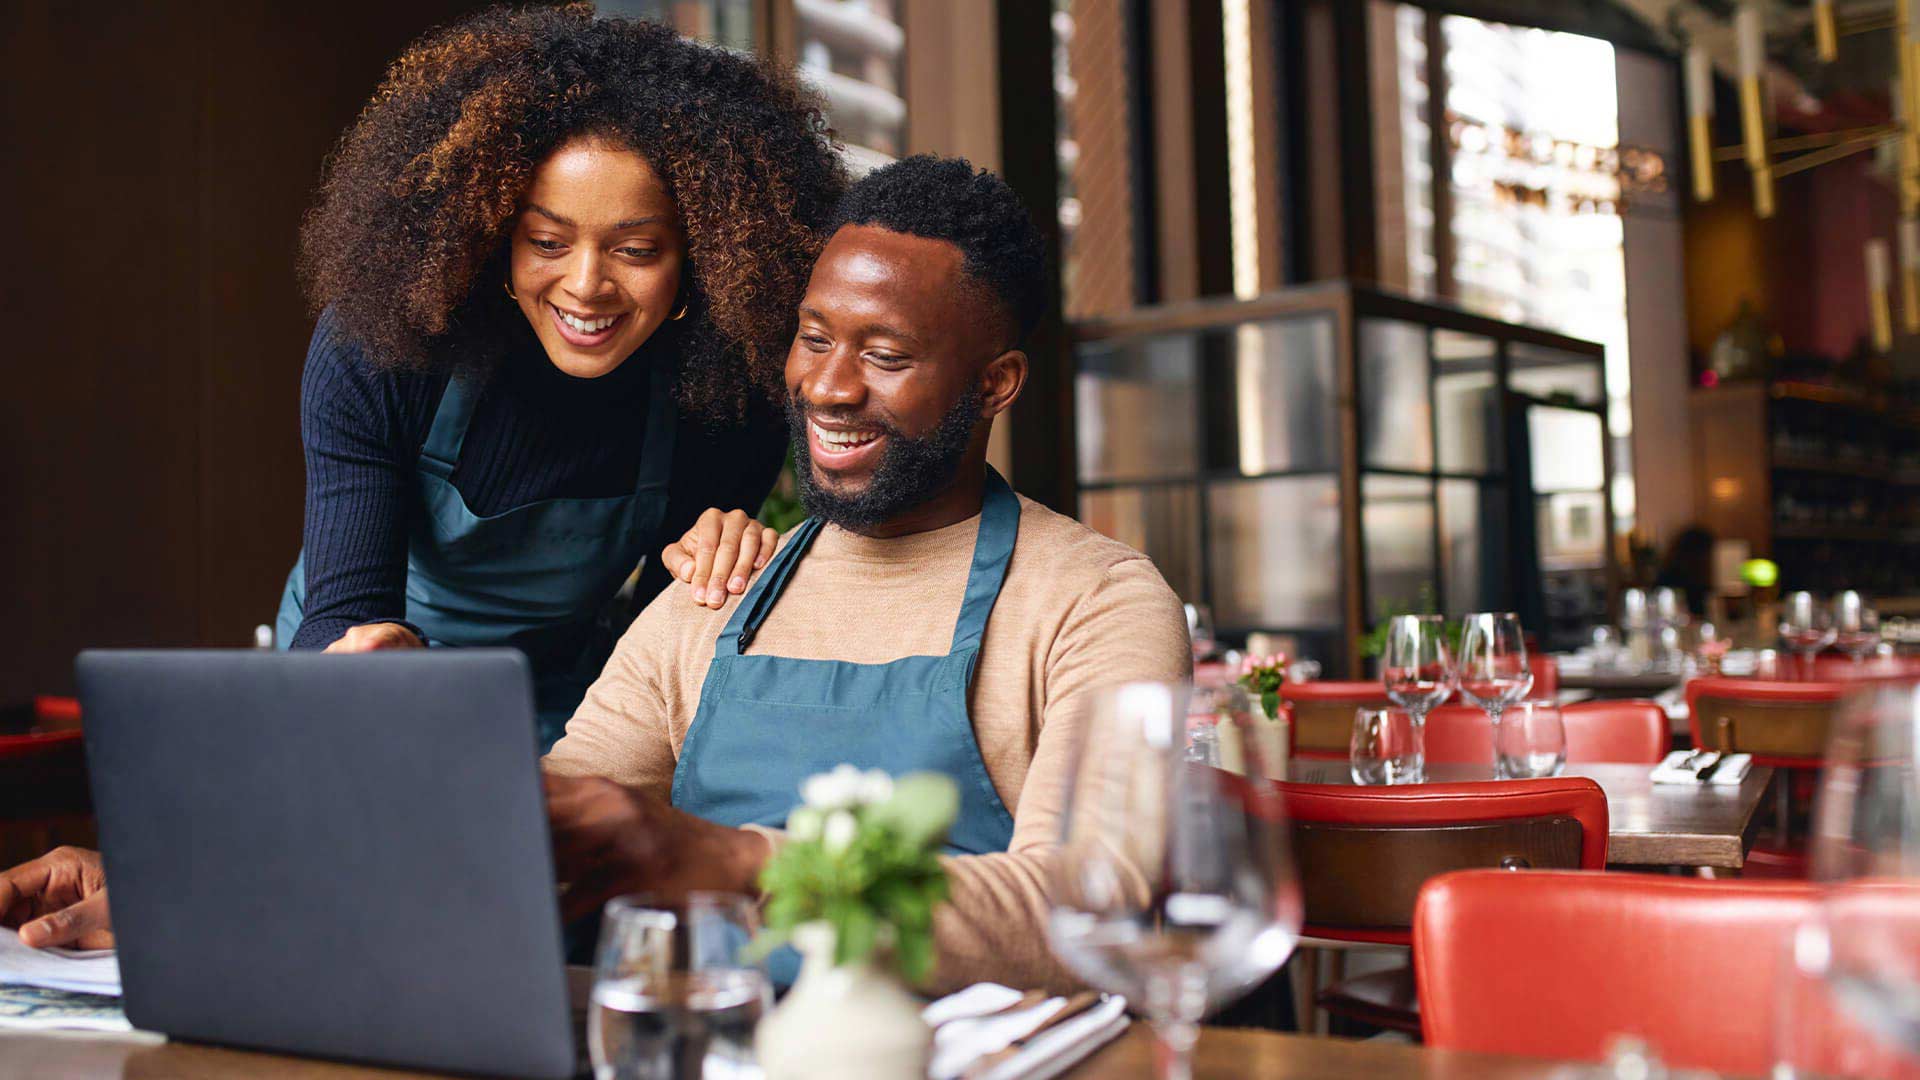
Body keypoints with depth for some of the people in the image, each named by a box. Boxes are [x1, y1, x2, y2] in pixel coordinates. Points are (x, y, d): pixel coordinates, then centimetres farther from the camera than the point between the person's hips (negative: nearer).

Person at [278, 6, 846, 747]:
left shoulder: (731, 393, -20)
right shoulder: (372, 351, -23)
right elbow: (344, 608, -27)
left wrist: (708, 564, -28)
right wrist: (357, 654, -49)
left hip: (559, 712, 2)